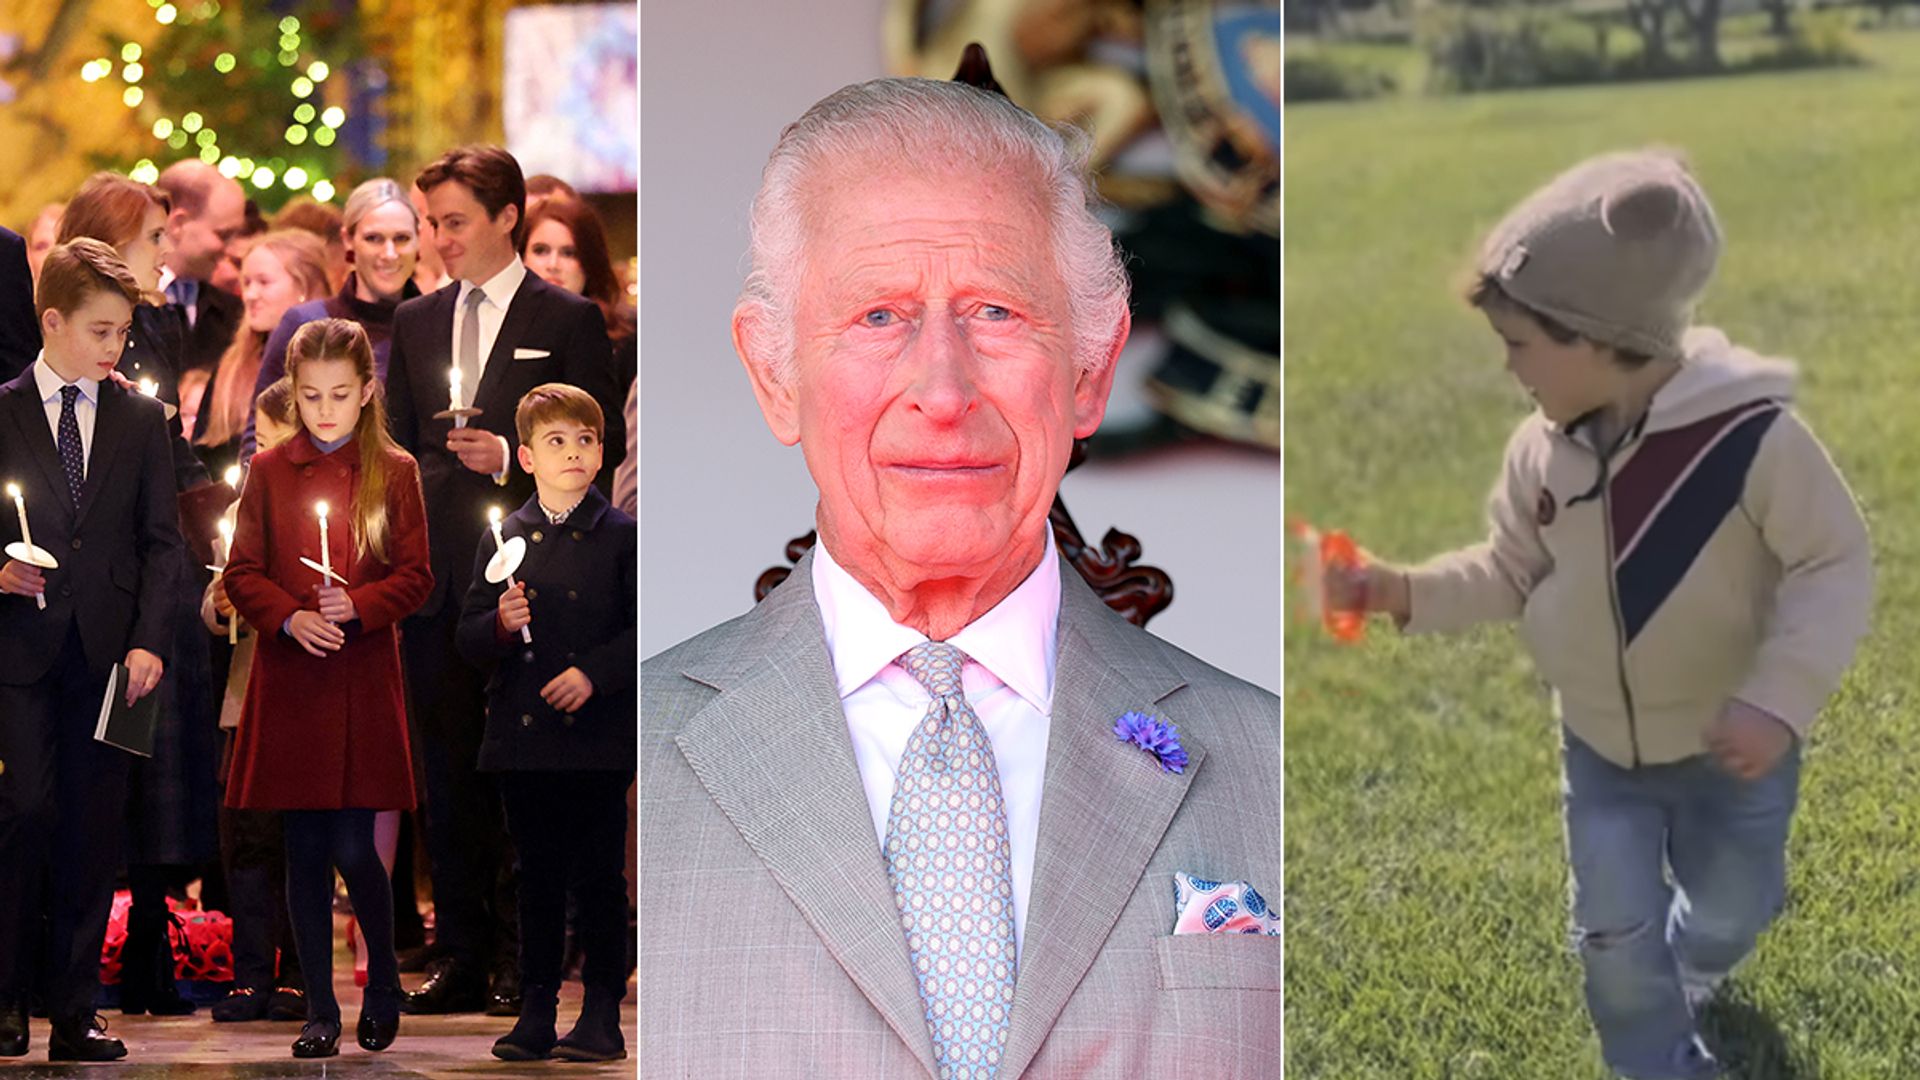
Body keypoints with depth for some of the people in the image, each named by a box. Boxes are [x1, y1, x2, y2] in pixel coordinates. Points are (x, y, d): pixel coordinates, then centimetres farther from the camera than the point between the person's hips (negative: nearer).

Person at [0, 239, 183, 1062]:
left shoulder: (141, 420, 10)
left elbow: (162, 540, 8)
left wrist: (149, 640, -3)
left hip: (108, 649, 2)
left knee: (94, 827, 2)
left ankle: (74, 1010, 8)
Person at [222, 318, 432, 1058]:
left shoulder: (395, 472, 1)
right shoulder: (269, 471, 5)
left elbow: (416, 577, 0)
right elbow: (241, 573, 3)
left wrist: (358, 607, -17)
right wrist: (290, 617, -15)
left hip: (363, 687, -2)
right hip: (287, 684, 2)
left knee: (352, 850, -6)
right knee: (304, 852, 4)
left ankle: (383, 977, 19)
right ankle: (320, 1009, 13)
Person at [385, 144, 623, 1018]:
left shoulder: (568, 321, 1)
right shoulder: (416, 322, 15)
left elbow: (600, 450, -2)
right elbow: (397, 446, 18)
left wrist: (510, 458, -15)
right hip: (438, 576, 5)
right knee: (449, 775, 5)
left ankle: (520, 961, 3)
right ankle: (460, 954, 11)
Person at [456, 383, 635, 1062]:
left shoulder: (622, 537, 0)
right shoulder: (501, 540, 9)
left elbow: (645, 628, -4)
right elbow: (468, 640, 8)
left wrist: (594, 672, -16)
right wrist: (500, 624, -12)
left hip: (598, 738, -3)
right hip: (522, 738, 3)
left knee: (599, 877, 0)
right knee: (536, 877, 9)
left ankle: (603, 1011, 7)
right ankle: (536, 1008, 15)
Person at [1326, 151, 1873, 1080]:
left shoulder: (1751, 435, -30)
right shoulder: (1542, 452, -12)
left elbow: (1834, 566, -24)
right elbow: (1510, 575, 2)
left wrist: (1778, 699, -34)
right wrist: (1408, 592, -13)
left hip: (1733, 744, -3)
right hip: (1601, 746, 3)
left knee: (1730, 908, 21)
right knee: (1613, 931, 8)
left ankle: (1687, 967, 56)